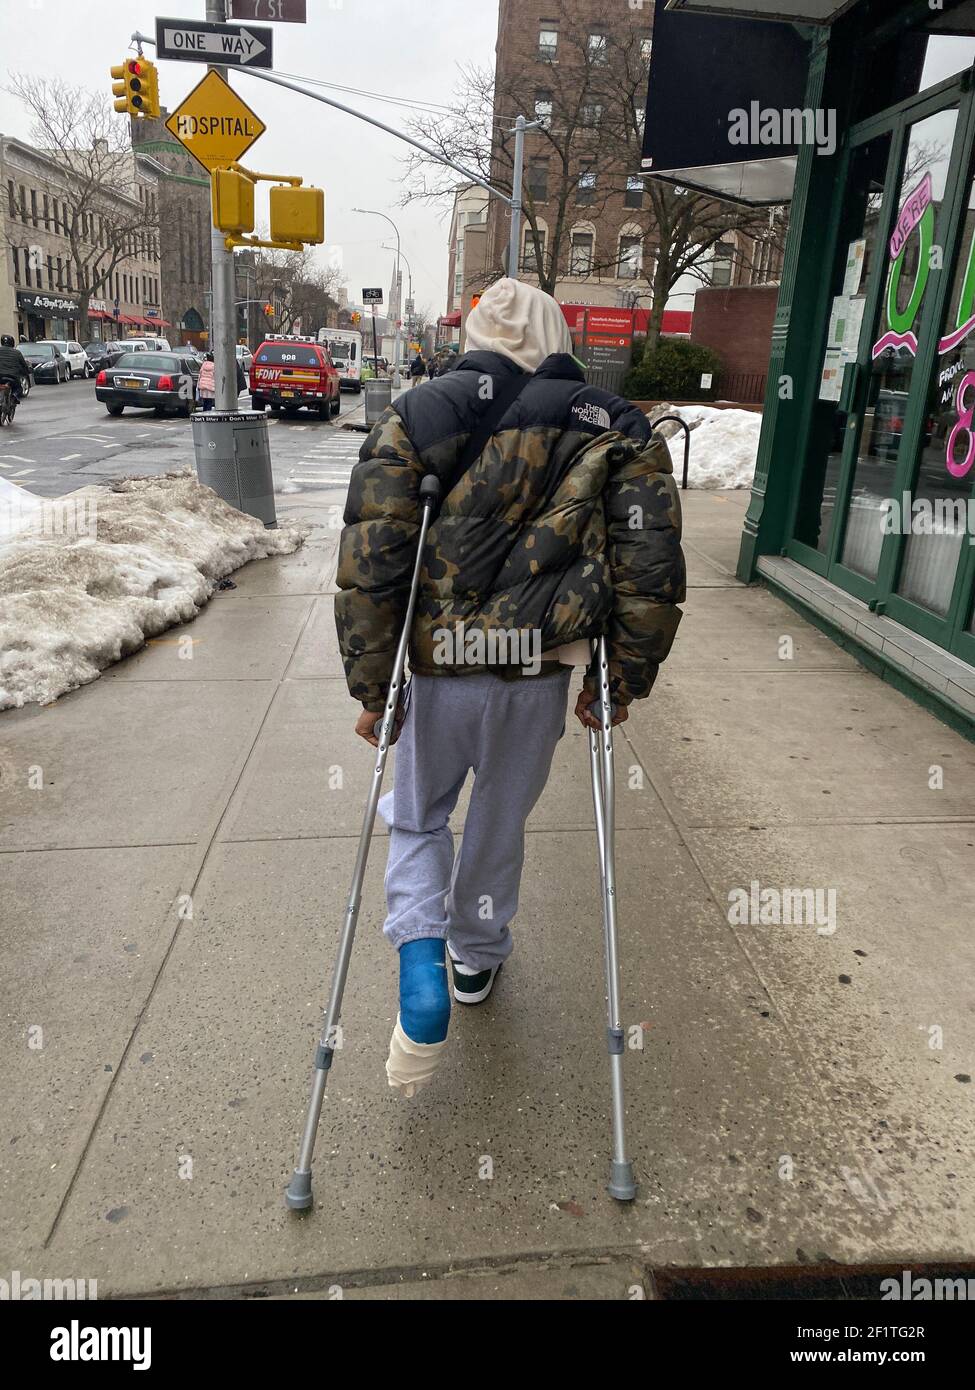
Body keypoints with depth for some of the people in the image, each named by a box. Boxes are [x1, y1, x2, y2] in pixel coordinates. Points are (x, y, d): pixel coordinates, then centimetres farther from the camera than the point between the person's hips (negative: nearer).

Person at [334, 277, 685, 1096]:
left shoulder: (417, 419, -1)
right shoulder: (615, 430, 1)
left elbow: (369, 563, -9)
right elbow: (651, 574, -6)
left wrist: (372, 687, -3)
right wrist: (622, 683, 3)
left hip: (438, 669, -1)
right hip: (541, 675, 1)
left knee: (417, 817, 23)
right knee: (500, 826, 23)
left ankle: (421, 963, 3)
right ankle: (478, 961, 44)